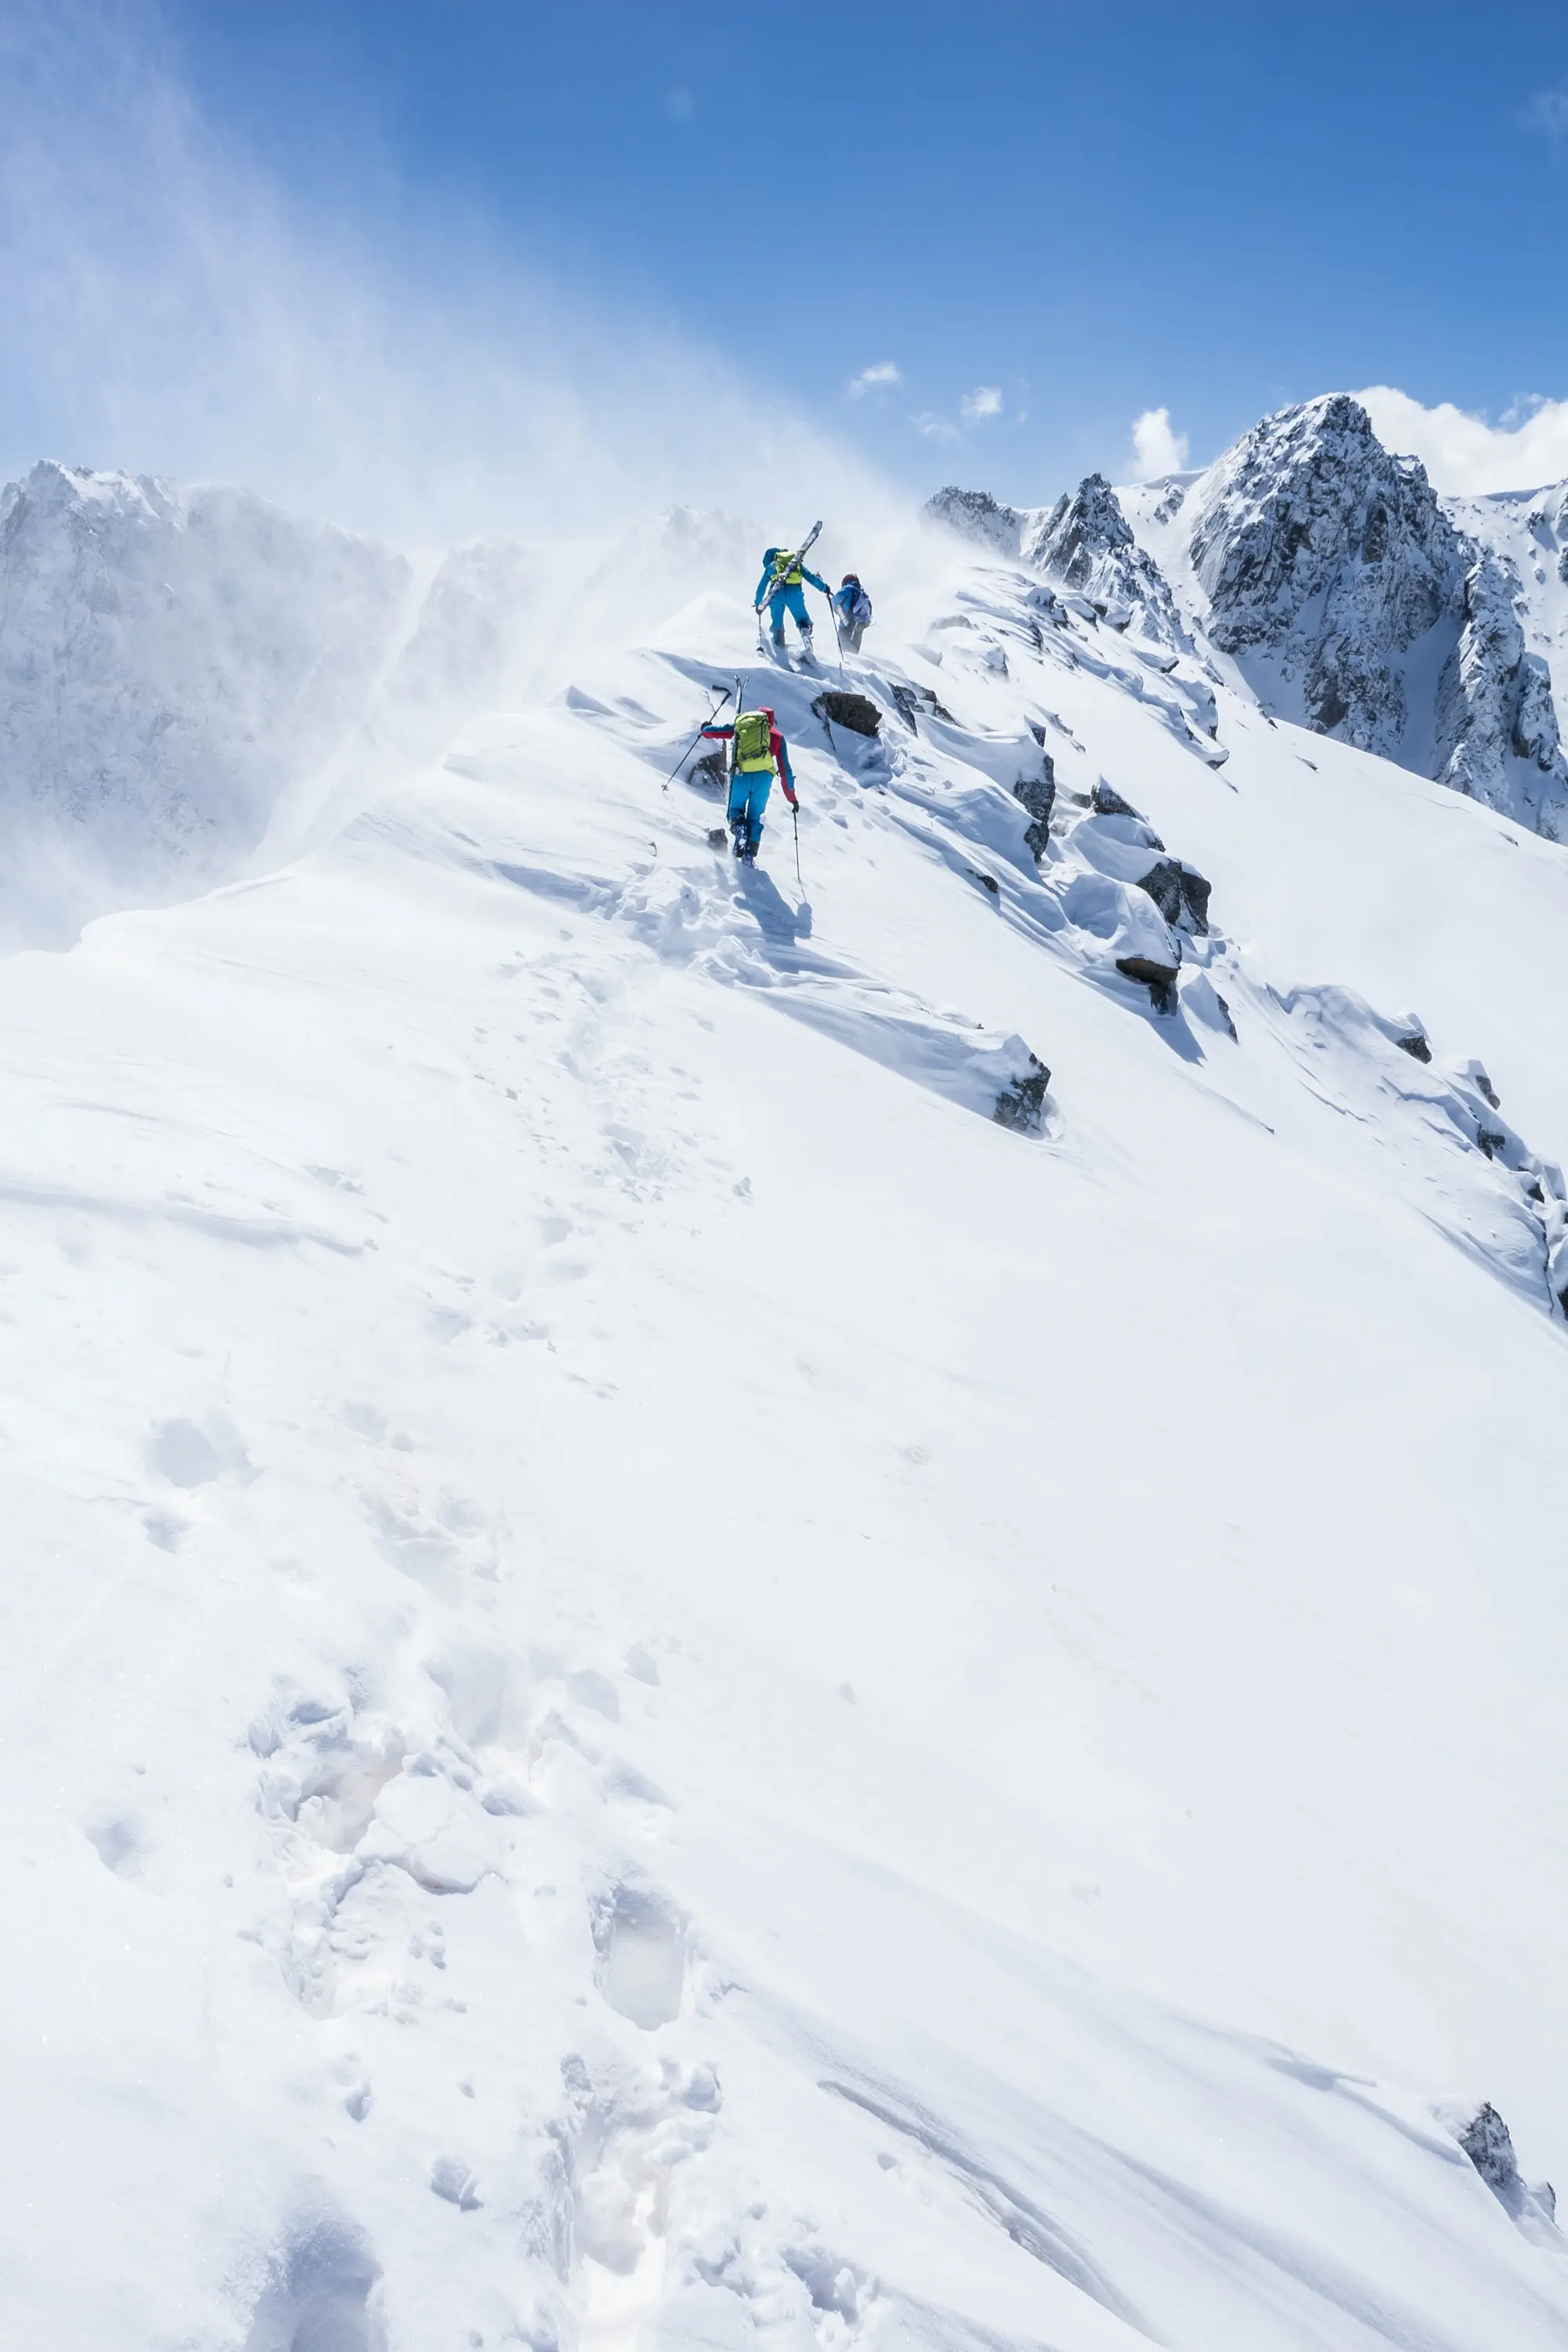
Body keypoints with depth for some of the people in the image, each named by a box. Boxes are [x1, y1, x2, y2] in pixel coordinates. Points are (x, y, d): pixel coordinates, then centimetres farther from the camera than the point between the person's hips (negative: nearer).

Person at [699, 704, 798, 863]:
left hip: (740, 776, 0)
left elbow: (710, 732, 23)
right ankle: (750, 854, -3)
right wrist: (792, 797, 21)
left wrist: (705, 730, 48)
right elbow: (785, 769, 16)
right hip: (763, 777, 0)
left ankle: (738, 825, -12)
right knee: (754, 818, 15)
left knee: (735, 809, 22)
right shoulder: (778, 737, 19)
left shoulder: (740, 726, 20)